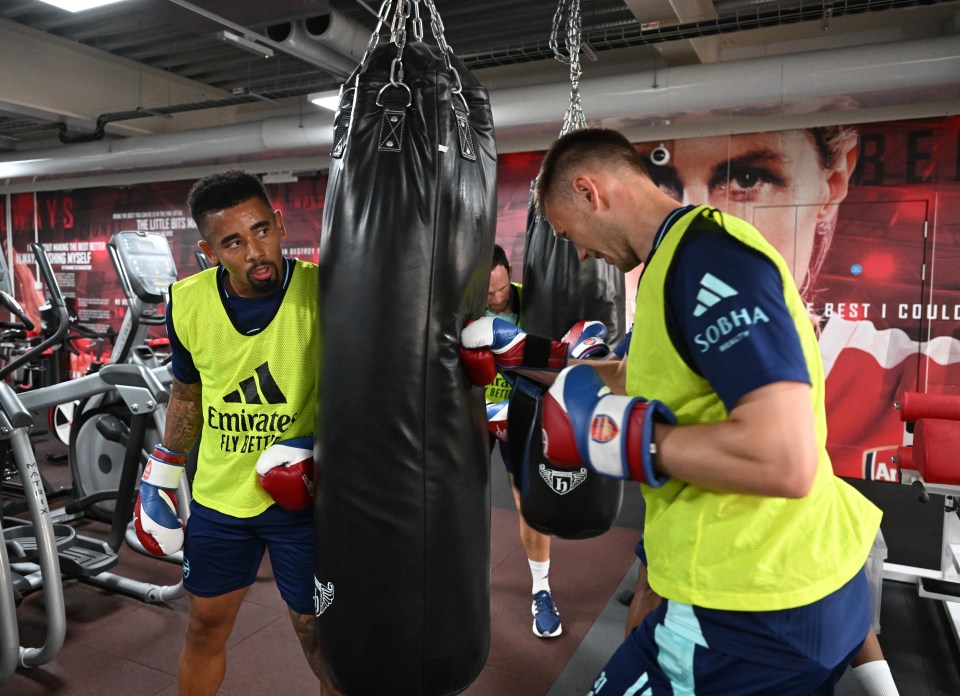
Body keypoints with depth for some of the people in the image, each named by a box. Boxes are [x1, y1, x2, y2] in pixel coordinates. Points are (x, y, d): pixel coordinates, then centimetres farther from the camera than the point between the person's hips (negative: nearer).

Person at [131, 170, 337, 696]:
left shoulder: (324, 293, -20)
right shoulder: (187, 302, -8)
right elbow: (187, 392, 10)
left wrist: (324, 446, -22)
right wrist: (163, 471, 14)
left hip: (301, 495, -3)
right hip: (218, 494, 4)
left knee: (318, 634, 10)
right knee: (205, 626, 22)